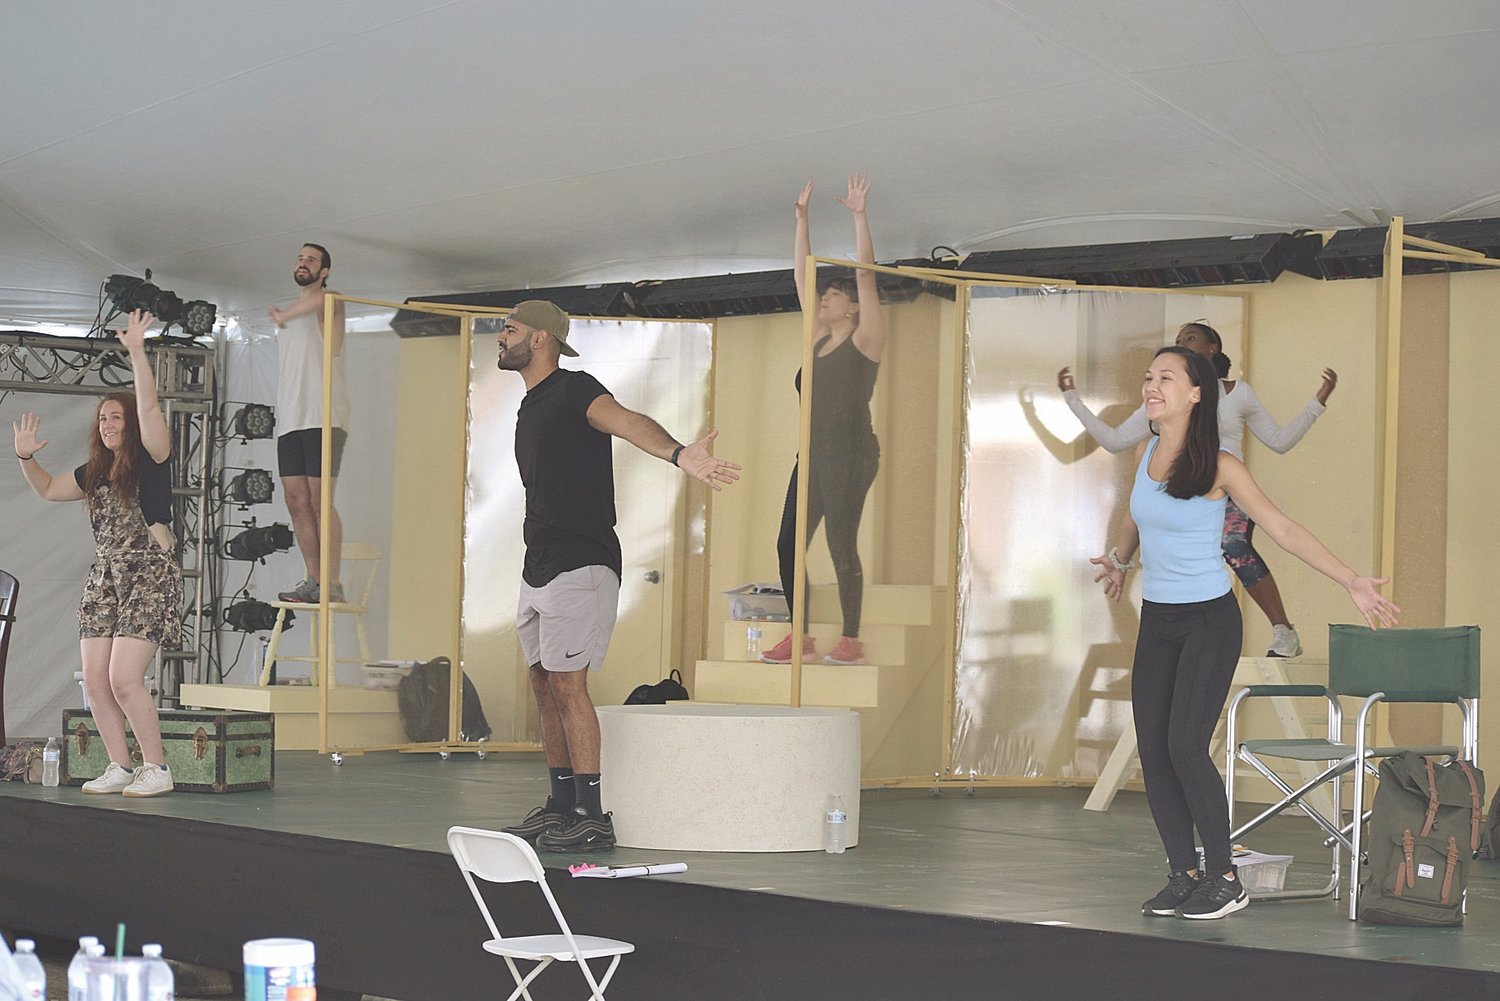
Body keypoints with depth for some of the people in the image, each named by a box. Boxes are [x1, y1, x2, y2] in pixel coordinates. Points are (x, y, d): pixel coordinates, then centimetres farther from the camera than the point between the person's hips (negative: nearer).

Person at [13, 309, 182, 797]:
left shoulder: (150, 459, -4)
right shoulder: (96, 471, 16)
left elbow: (148, 408, -19)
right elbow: (49, 488, 31)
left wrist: (136, 351, -23)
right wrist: (26, 457, 15)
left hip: (150, 577, -8)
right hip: (104, 580, 8)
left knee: (124, 679, -15)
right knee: (95, 680, 0)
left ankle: (157, 769, -5)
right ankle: (120, 768, 10)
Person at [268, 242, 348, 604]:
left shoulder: (330, 302, 1)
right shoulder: (293, 313, 25)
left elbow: (320, 299, -25)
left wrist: (282, 315, -12)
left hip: (323, 418, -8)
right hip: (290, 420, 8)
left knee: (319, 500, -13)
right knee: (296, 502, 3)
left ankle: (332, 583, -14)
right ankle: (313, 580, 6)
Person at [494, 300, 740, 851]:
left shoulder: (574, 391, -11)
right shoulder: (531, 407, 18)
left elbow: (626, 421, -31)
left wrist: (677, 453, -51)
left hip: (580, 566, -9)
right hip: (538, 569, 9)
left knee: (567, 683, -13)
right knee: (545, 684, 11)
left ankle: (592, 817, -11)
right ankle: (562, 807, 18)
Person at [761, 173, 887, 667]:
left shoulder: (865, 339, -2)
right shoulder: (818, 337, 15)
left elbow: (865, 276, -11)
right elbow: (802, 277, 16)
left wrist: (859, 217, -13)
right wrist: (802, 219, 13)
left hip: (850, 455, -7)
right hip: (813, 455, 7)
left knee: (841, 544, -7)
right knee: (789, 543, 3)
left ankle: (851, 641, 0)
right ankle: (799, 637, 10)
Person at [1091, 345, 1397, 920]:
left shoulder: (1219, 467, -12)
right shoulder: (1145, 456, 4)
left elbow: (1283, 529, -10)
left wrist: (1351, 582, -15)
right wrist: (1119, 561, 44)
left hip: (1209, 620, -6)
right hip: (1156, 620, 6)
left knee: (1185, 748, -15)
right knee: (1152, 751, 0)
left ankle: (1224, 879, -3)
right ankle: (1183, 875, 10)